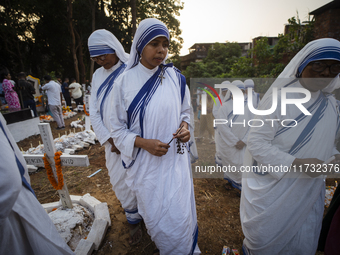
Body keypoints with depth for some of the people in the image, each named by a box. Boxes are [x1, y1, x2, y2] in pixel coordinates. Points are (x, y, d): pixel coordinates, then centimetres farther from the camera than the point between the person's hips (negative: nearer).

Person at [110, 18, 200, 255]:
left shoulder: (175, 77, -3)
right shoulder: (124, 82, -7)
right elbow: (118, 129, -3)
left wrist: (185, 127, -11)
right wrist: (143, 143, -19)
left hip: (175, 158, 1)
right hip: (145, 162, 0)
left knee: (179, 215, 9)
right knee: (154, 215, 17)